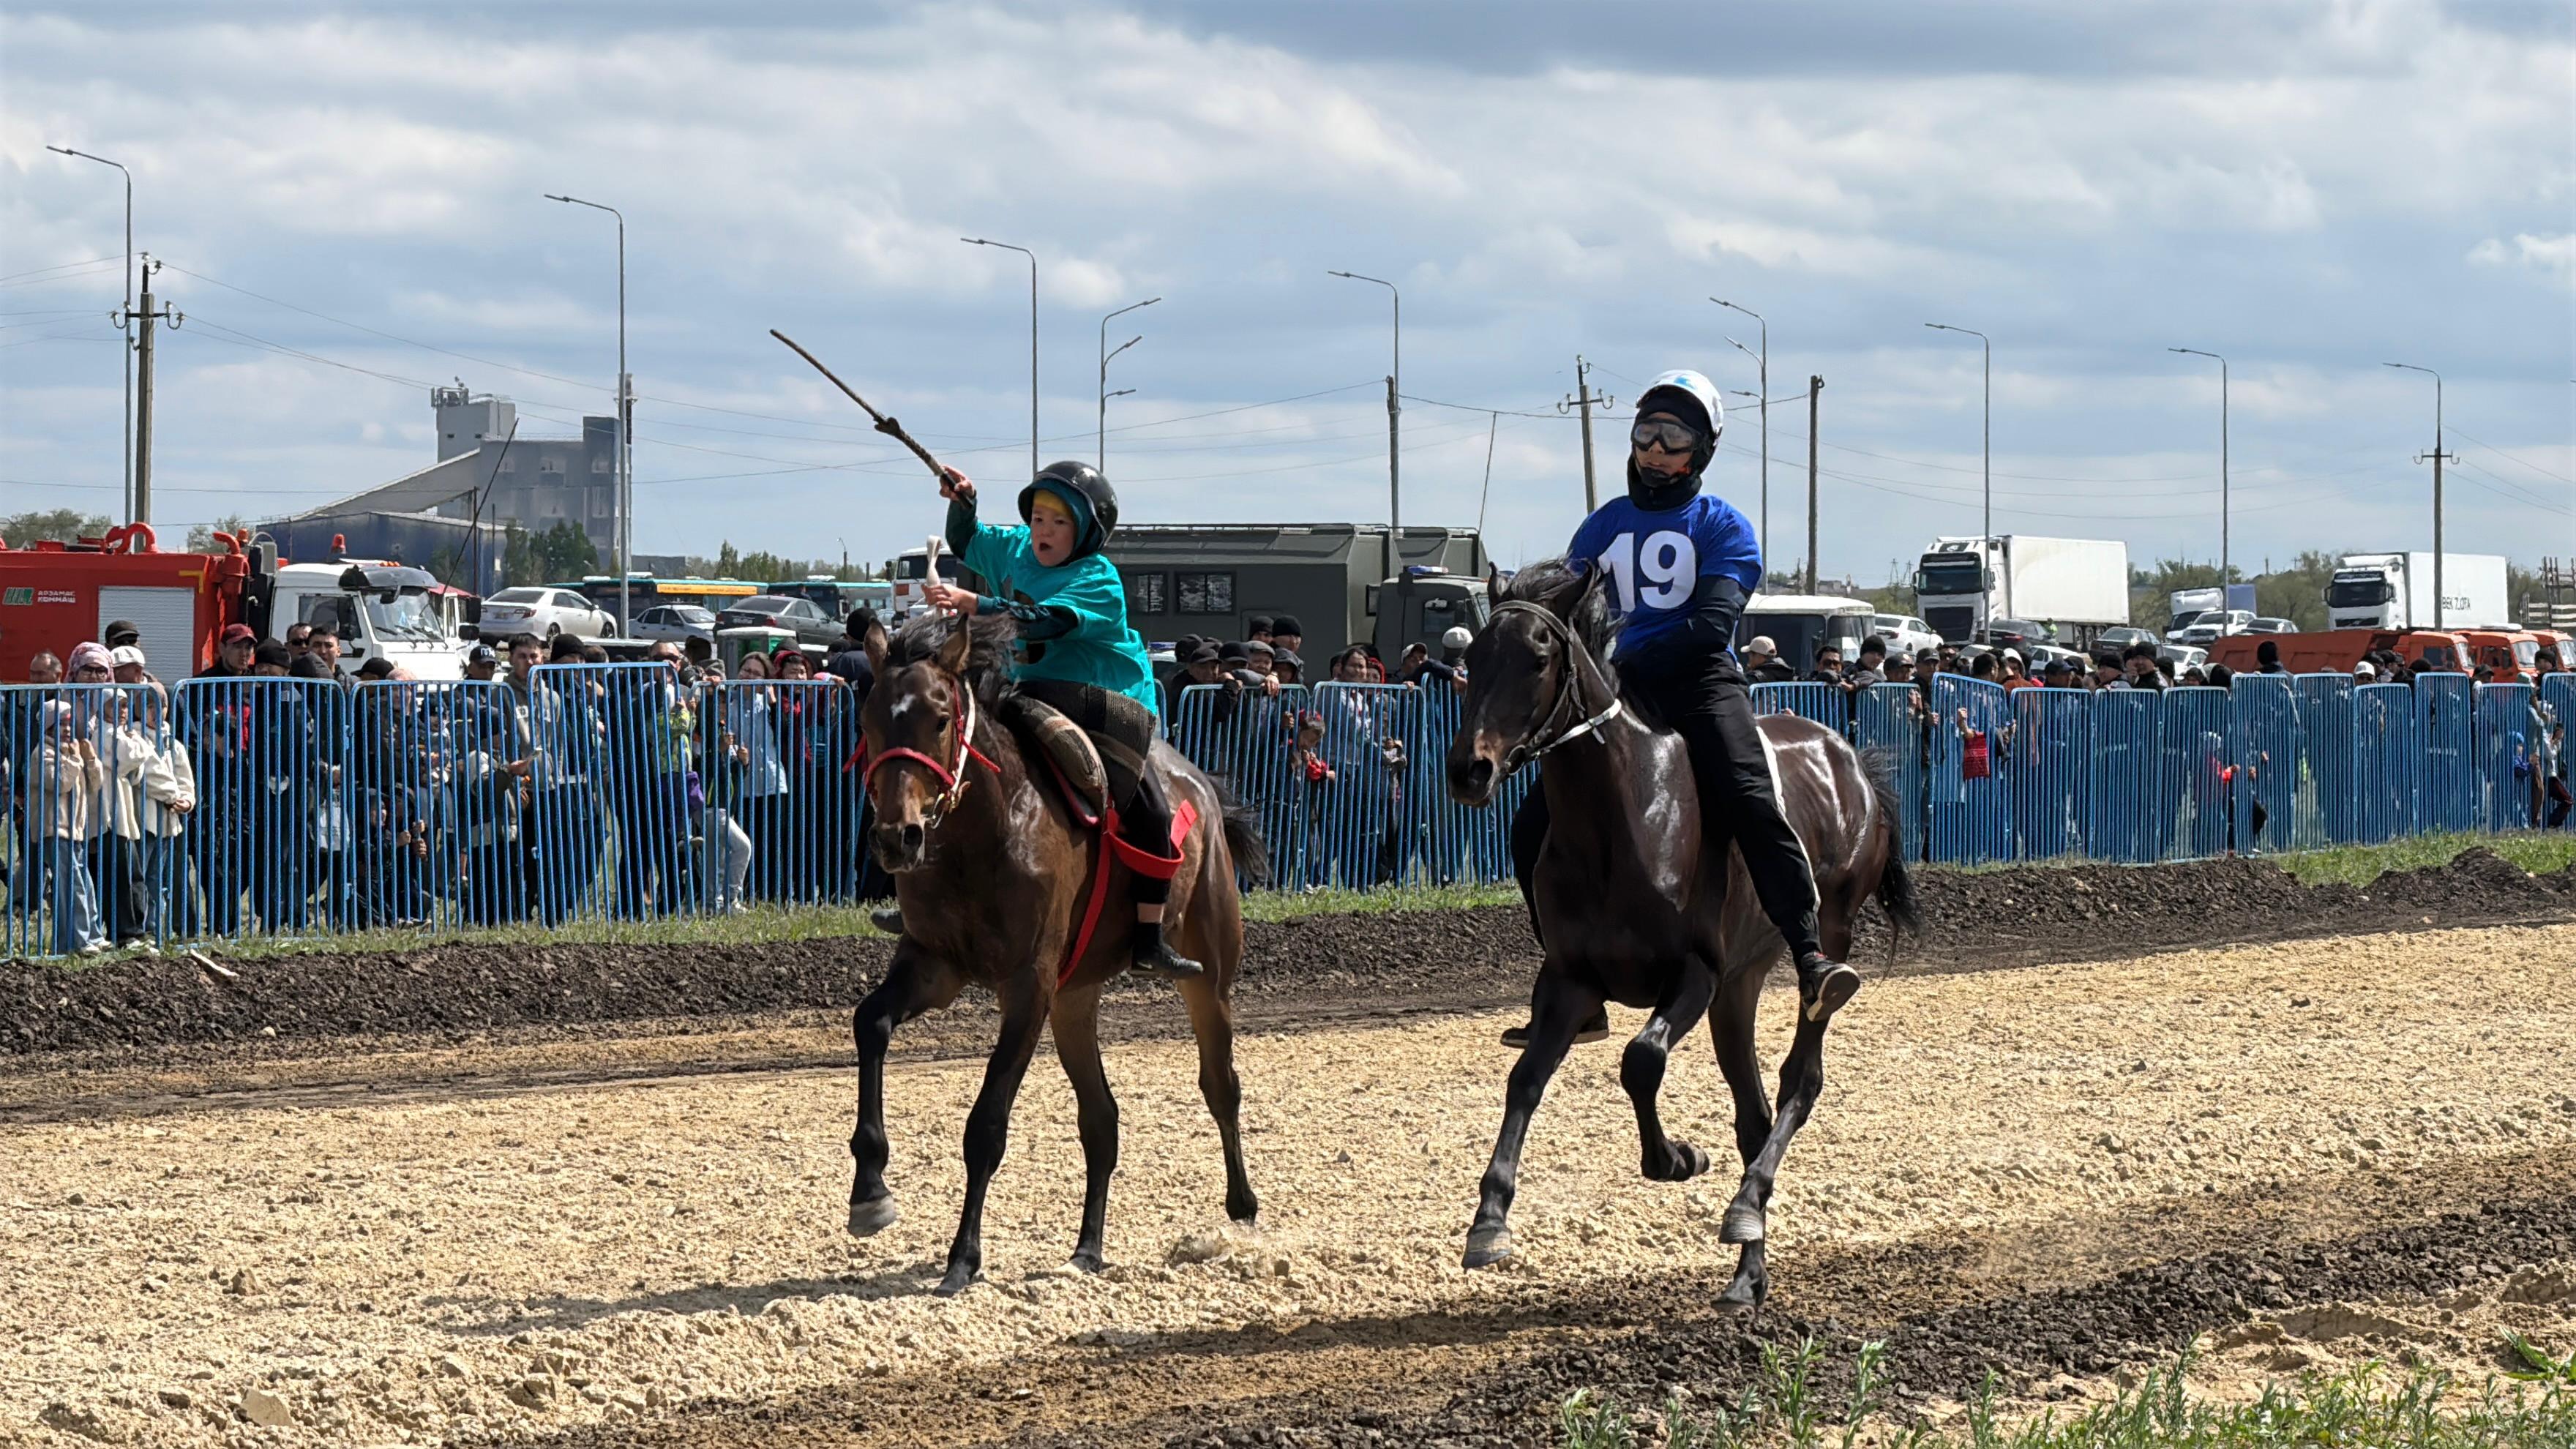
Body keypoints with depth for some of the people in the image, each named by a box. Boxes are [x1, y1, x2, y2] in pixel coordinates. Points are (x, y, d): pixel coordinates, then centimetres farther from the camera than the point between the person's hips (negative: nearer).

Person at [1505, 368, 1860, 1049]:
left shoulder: (1722, 526, 4)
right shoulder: (1604, 526, 18)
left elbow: (1712, 623, -10)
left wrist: (1631, 662, -20)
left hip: (1701, 680, -5)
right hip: (1617, 691, 5)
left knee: (1751, 801, -29)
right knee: (1536, 826, -6)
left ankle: (1810, 959, -34)